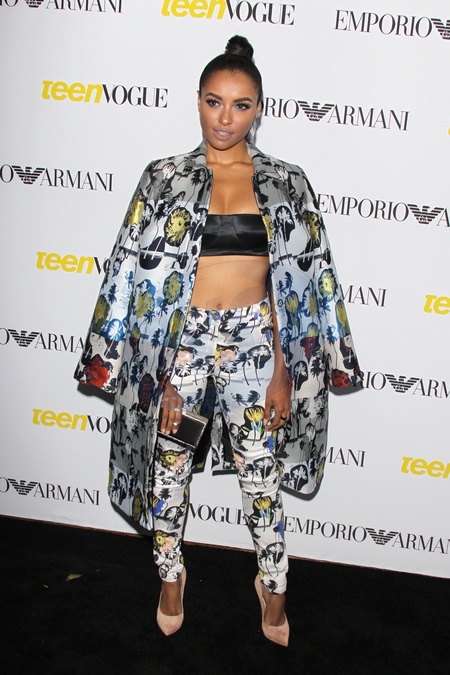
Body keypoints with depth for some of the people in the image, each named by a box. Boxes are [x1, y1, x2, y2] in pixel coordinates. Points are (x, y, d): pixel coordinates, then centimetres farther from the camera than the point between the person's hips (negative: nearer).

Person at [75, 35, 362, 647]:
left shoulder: (286, 184, 1)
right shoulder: (165, 179, -1)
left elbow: (300, 282, 1)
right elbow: (139, 276, -1)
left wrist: (284, 369, -4)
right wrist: (151, 369, -6)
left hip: (255, 340, 0)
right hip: (182, 339, 0)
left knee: (262, 472, 9)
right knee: (169, 464, 13)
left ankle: (273, 587, 33)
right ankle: (171, 574, 39)